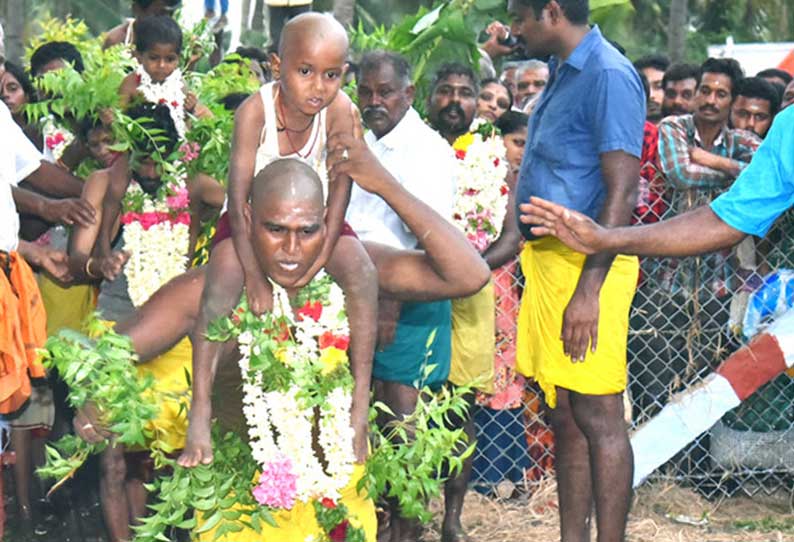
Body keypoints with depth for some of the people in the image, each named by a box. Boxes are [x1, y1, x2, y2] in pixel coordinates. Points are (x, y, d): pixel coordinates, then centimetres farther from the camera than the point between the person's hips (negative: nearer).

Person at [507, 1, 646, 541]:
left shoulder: (609, 75, -14)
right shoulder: (564, 75, 16)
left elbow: (621, 191, -19)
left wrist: (589, 289, -24)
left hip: (587, 264, -10)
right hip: (550, 261, 10)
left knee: (598, 419, -6)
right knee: (565, 418, 12)